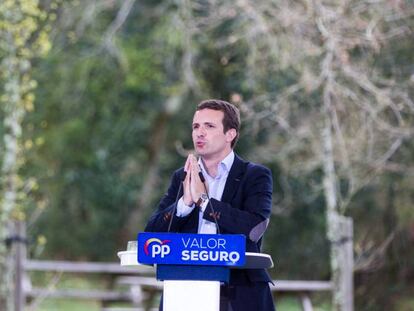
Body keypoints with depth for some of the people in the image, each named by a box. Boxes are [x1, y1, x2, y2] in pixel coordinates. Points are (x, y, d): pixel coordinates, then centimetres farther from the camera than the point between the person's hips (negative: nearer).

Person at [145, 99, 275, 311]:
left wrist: (202, 199, -13)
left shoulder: (255, 176, 4)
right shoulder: (182, 177, 16)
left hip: (239, 293, -3)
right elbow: (153, 232, 7)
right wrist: (184, 203, -10)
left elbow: (254, 228, -13)